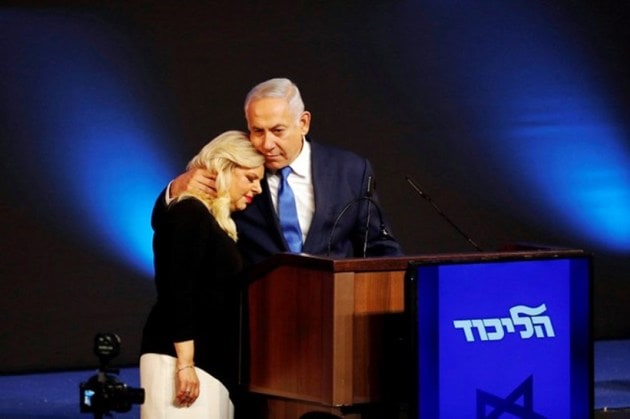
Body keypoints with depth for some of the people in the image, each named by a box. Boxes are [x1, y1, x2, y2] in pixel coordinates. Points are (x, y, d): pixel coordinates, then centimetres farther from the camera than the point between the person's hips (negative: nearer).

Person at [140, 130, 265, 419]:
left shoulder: (215, 222, 19)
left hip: (209, 360, 10)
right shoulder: (190, 214, -8)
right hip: (181, 359, -10)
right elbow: (177, 292, -17)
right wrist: (185, 363, -22)